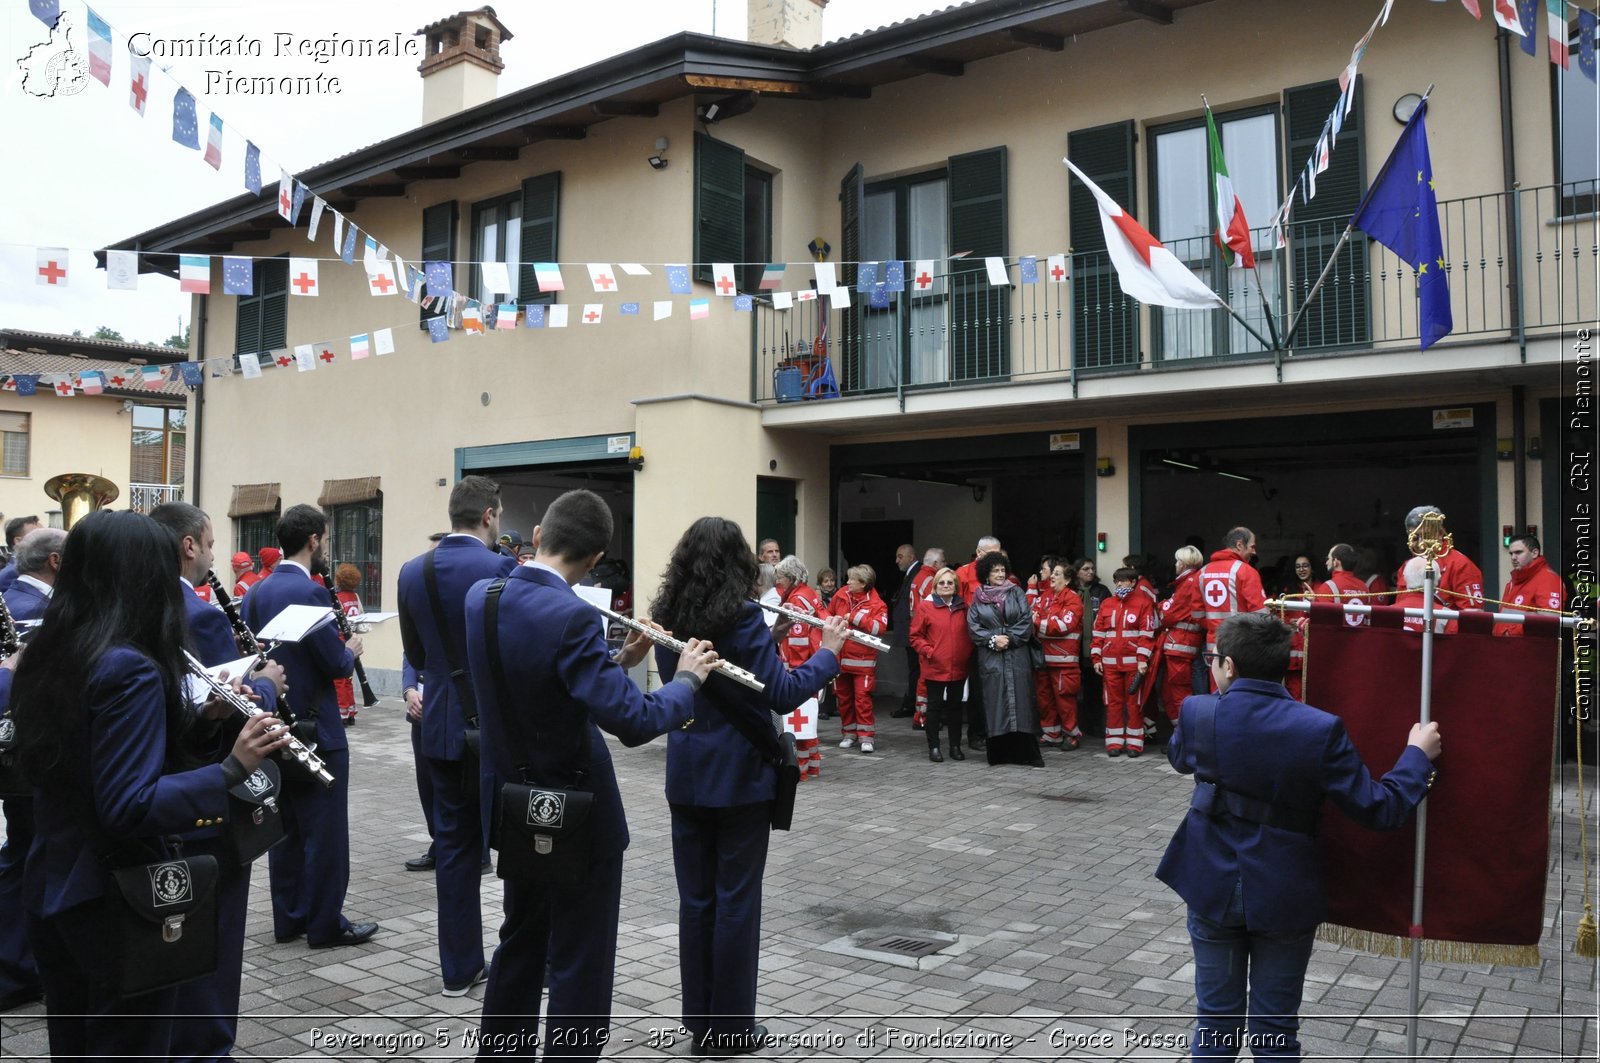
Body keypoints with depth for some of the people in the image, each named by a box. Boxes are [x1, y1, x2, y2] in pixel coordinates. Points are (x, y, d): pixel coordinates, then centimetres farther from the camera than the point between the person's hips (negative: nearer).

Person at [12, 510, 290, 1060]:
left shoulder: (47, 657, 3)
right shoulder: (131, 668, -24)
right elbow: (130, 806, -28)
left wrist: (198, 716, 6)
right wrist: (232, 768, -31)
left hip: (50, 890, 9)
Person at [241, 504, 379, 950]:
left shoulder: (256, 593, 7)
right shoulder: (309, 591, -19)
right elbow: (335, 663, -19)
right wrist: (352, 649, 3)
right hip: (316, 729, -8)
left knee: (285, 826, 15)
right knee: (325, 829, 2)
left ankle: (288, 919, 24)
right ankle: (325, 923, 10)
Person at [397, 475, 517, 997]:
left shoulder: (413, 571, 3)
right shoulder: (500, 567, -16)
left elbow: (416, 656, 10)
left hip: (442, 725, 5)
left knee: (454, 845, 13)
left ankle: (459, 967, 20)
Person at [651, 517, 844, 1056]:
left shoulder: (666, 618, 3)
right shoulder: (741, 617, -16)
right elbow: (781, 695, -18)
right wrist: (828, 651, -4)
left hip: (687, 777, 6)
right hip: (739, 776, -6)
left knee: (695, 899, 13)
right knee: (736, 900, 5)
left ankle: (698, 1021, 24)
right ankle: (730, 1027, 15)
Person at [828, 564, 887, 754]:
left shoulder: (876, 603, -9)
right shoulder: (841, 595, 5)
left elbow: (879, 628, -23)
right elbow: (829, 613, 22)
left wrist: (855, 617, -23)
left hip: (863, 659, -5)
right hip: (840, 657, 5)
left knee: (863, 696, -9)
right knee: (843, 696, 12)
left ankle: (867, 736, -1)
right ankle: (849, 733, 25)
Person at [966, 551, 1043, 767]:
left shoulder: (1017, 593, 7)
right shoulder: (978, 598, 7)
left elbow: (1026, 621, 1)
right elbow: (973, 626, 1)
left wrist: (1010, 639, -9)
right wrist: (993, 639, -11)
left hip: (1017, 654, 0)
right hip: (990, 657, 0)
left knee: (1020, 699, -3)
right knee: (995, 701, -1)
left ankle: (1027, 752, 0)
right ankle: (997, 752, 5)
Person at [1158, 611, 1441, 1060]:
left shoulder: (1197, 713, -12)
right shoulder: (1321, 729, -17)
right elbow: (1379, 808, -11)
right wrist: (1417, 754, 5)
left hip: (1213, 889, 1)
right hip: (1285, 898, -1)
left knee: (1216, 1022, 16)